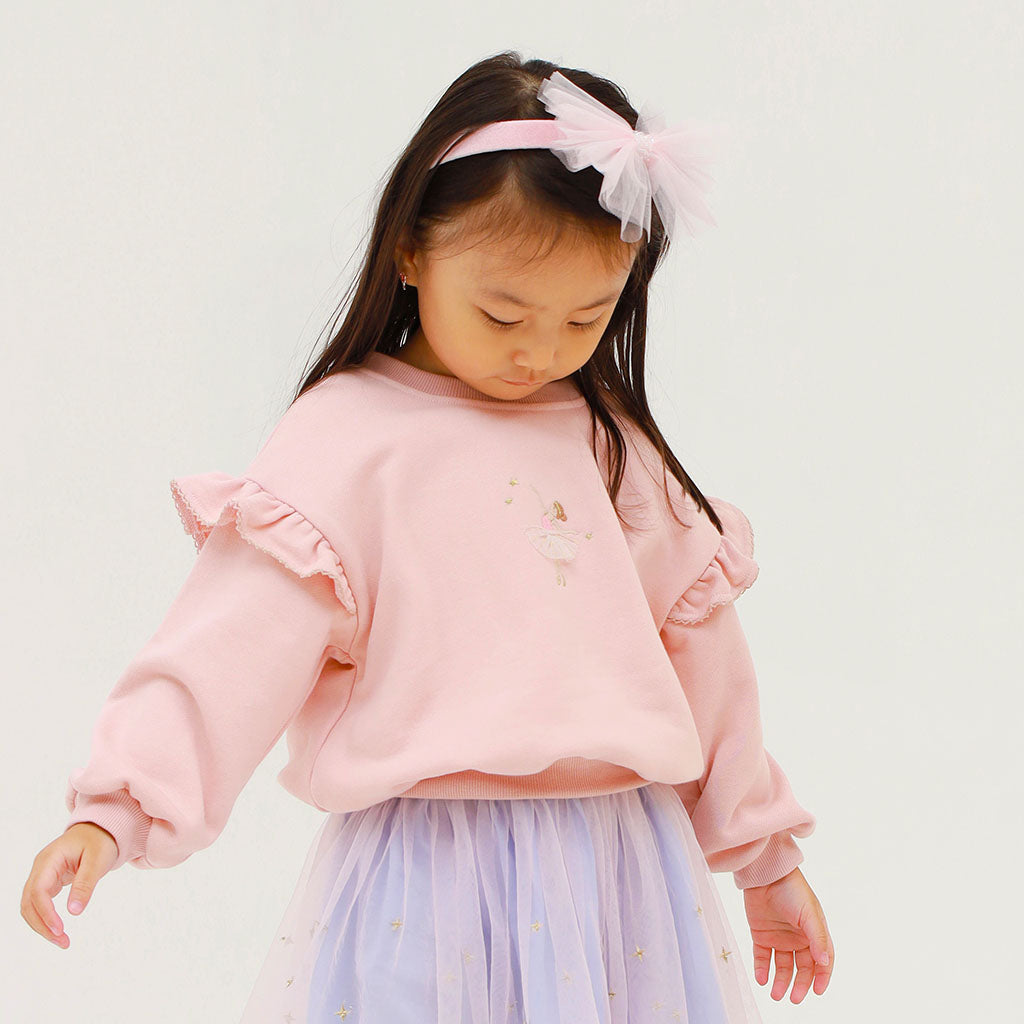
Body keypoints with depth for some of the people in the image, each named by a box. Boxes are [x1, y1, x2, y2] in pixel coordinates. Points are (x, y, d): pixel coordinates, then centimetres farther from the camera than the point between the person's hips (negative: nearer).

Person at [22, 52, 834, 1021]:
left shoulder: (615, 449, 9)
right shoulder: (346, 438, -7)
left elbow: (699, 653, 17)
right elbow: (234, 640, -15)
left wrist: (764, 854, 23)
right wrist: (114, 809, -26)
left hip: (625, 865, 5)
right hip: (429, 873, -4)